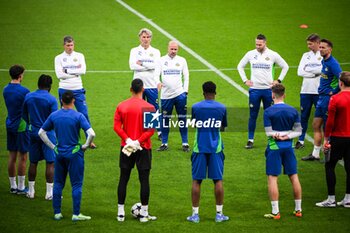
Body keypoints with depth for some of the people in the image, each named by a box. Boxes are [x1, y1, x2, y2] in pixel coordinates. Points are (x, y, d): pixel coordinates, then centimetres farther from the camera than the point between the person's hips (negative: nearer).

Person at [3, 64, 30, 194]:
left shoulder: (5, 90, 5)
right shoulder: (23, 91, -17)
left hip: (10, 125, 7)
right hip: (21, 125, -7)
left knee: (12, 157, 11)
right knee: (22, 157, 1)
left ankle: (13, 186, 17)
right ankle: (21, 187, 5)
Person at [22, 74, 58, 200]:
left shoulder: (28, 97, 1)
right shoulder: (51, 99, -12)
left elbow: (24, 115, 9)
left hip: (33, 133, 4)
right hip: (48, 134, -4)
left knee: (33, 162, 13)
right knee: (50, 163, 2)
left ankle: (31, 191, 18)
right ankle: (49, 193, 2)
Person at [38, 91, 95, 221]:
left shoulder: (54, 116, 0)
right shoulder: (78, 116, -12)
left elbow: (41, 133, 7)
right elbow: (91, 134, -20)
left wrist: (52, 146, 11)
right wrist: (86, 146, -4)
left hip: (59, 153, 4)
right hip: (75, 154, -4)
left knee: (58, 184, 14)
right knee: (76, 184, 4)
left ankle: (57, 213, 16)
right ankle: (76, 214, 5)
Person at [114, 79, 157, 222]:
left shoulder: (121, 106, 1)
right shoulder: (148, 107, -8)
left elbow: (117, 126, -6)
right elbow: (151, 129, -15)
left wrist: (128, 140, -11)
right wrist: (138, 142, -15)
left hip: (126, 147, 3)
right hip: (143, 149, -3)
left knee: (123, 179, 9)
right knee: (144, 179, 3)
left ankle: (120, 213, 11)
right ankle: (144, 214, 6)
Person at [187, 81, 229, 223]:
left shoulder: (196, 107, -3)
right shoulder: (221, 108, -1)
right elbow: (222, 128, 11)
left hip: (199, 148, 0)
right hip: (216, 148, 1)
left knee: (196, 180, 5)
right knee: (218, 180, 6)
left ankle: (195, 214, 5)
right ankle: (219, 214, 5)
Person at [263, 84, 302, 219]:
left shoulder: (268, 112, -9)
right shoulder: (293, 111, 2)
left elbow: (269, 132, -14)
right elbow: (298, 131, 0)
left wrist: (278, 135, -3)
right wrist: (286, 136, -8)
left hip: (274, 148, -4)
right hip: (288, 147, 4)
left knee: (272, 178, 0)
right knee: (294, 177, 11)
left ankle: (275, 212, -4)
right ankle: (298, 209, 17)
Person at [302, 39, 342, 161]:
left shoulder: (333, 63, -17)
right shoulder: (323, 61, 11)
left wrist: (334, 92, -17)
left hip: (329, 98, -9)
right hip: (321, 97, 9)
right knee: (316, 125, 12)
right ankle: (315, 154, 18)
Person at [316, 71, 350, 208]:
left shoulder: (335, 99, -13)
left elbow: (330, 121, -13)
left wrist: (326, 139, -6)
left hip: (338, 138, -5)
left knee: (329, 166, 5)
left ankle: (331, 199, 3)